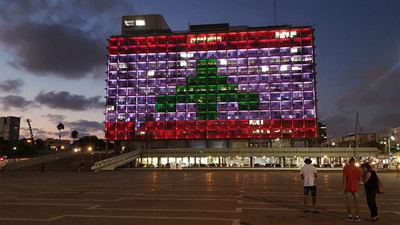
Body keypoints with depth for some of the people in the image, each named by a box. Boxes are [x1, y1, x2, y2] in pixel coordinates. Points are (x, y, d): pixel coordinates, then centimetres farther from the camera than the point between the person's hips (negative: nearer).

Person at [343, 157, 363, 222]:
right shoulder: (357, 169, -1)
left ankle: (349, 216, 6)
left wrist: (344, 187, -6)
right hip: (356, 188, 2)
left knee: (349, 202, 3)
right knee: (356, 202, 9)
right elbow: (359, 179, -1)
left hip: (348, 188, -2)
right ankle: (357, 217, 9)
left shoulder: (345, 168, -6)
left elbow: (344, 178, -10)